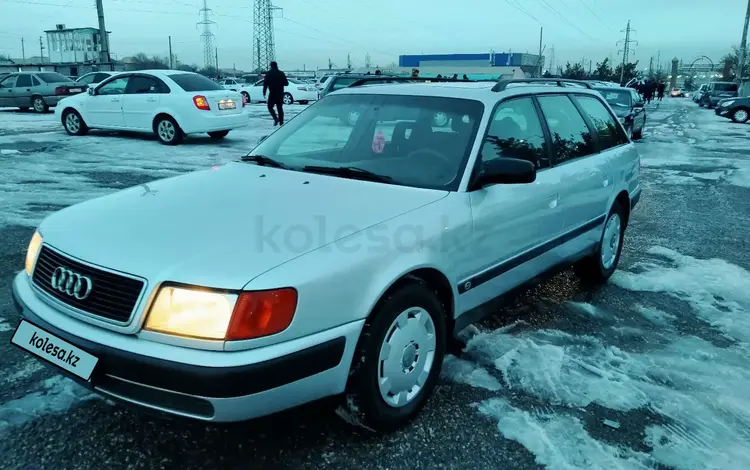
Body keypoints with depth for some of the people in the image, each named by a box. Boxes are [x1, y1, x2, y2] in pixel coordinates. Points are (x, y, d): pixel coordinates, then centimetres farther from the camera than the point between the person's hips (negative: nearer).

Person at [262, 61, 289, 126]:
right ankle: (281, 122, 6)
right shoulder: (281, 73, 6)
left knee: (270, 107, 7)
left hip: (272, 94, -4)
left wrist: (264, 93, -5)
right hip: (280, 94, 4)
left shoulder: (269, 73, -3)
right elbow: (286, 83, 6)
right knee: (280, 108, 11)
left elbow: (265, 84, -9)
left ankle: (276, 118, -12)